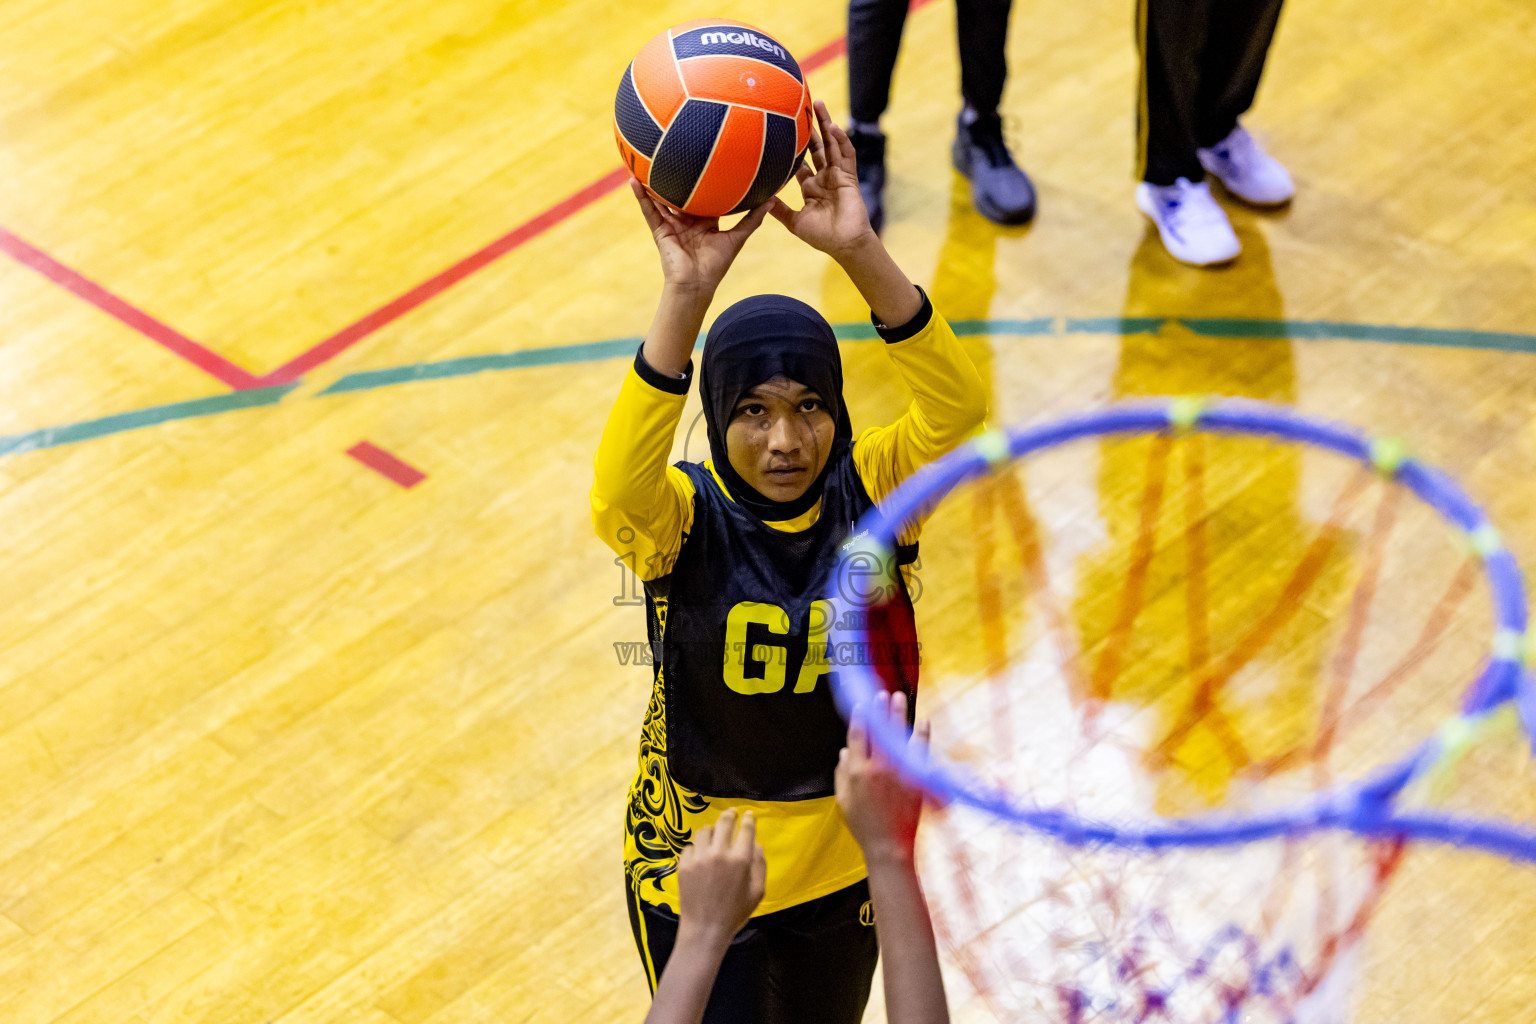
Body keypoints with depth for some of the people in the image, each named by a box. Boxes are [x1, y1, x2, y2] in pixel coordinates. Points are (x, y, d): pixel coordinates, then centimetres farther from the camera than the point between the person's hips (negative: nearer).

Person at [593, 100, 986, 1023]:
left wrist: (859, 251, -47)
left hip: (846, 862, 3)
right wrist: (687, 295, -55)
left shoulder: (871, 490, -14)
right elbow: (620, 491, -45)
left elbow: (958, 406, -33)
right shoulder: (683, 519, -20)